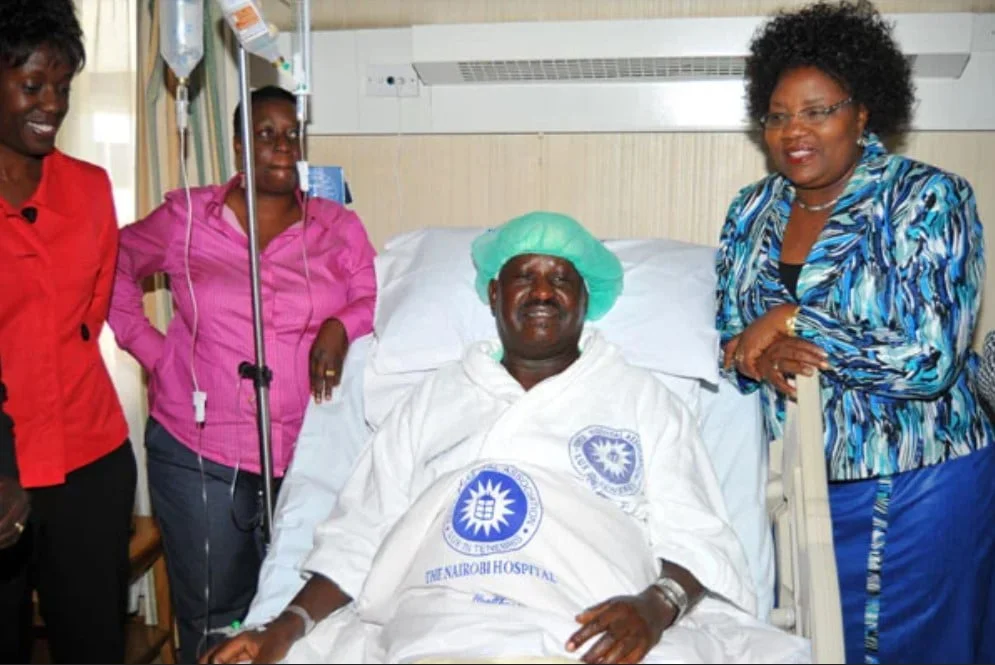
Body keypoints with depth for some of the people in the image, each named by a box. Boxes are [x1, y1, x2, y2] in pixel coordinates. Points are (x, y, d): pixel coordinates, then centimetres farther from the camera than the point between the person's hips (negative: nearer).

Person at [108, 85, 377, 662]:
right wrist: (152, 349, 6)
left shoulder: (339, 228, 6)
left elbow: (374, 299, 3)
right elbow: (115, 267, 16)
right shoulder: (186, 217, 4)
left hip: (308, 455, 1)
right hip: (200, 453, 0)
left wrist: (340, 327, -18)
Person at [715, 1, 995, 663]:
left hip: (920, 489, -4)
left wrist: (791, 322, -19)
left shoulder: (929, 199, -13)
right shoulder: (752, 211, 3)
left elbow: (929, 360, -22)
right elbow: (729, 334, 7)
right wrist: (753, 356, -16)